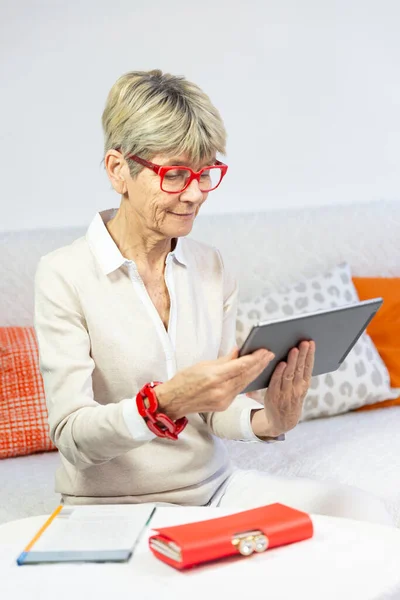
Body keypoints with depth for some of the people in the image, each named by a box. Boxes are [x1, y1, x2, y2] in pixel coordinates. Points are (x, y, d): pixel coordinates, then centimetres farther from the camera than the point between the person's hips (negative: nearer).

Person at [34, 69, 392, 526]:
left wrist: (263, 420, -18)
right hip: (113, 506, -5)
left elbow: (215, 409, 5)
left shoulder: (211, 267, 5)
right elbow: (71, 437, -18)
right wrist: (166, 402, -35)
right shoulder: (62, 275, -12)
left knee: (367, 513, -14)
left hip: (213, 486, 5)